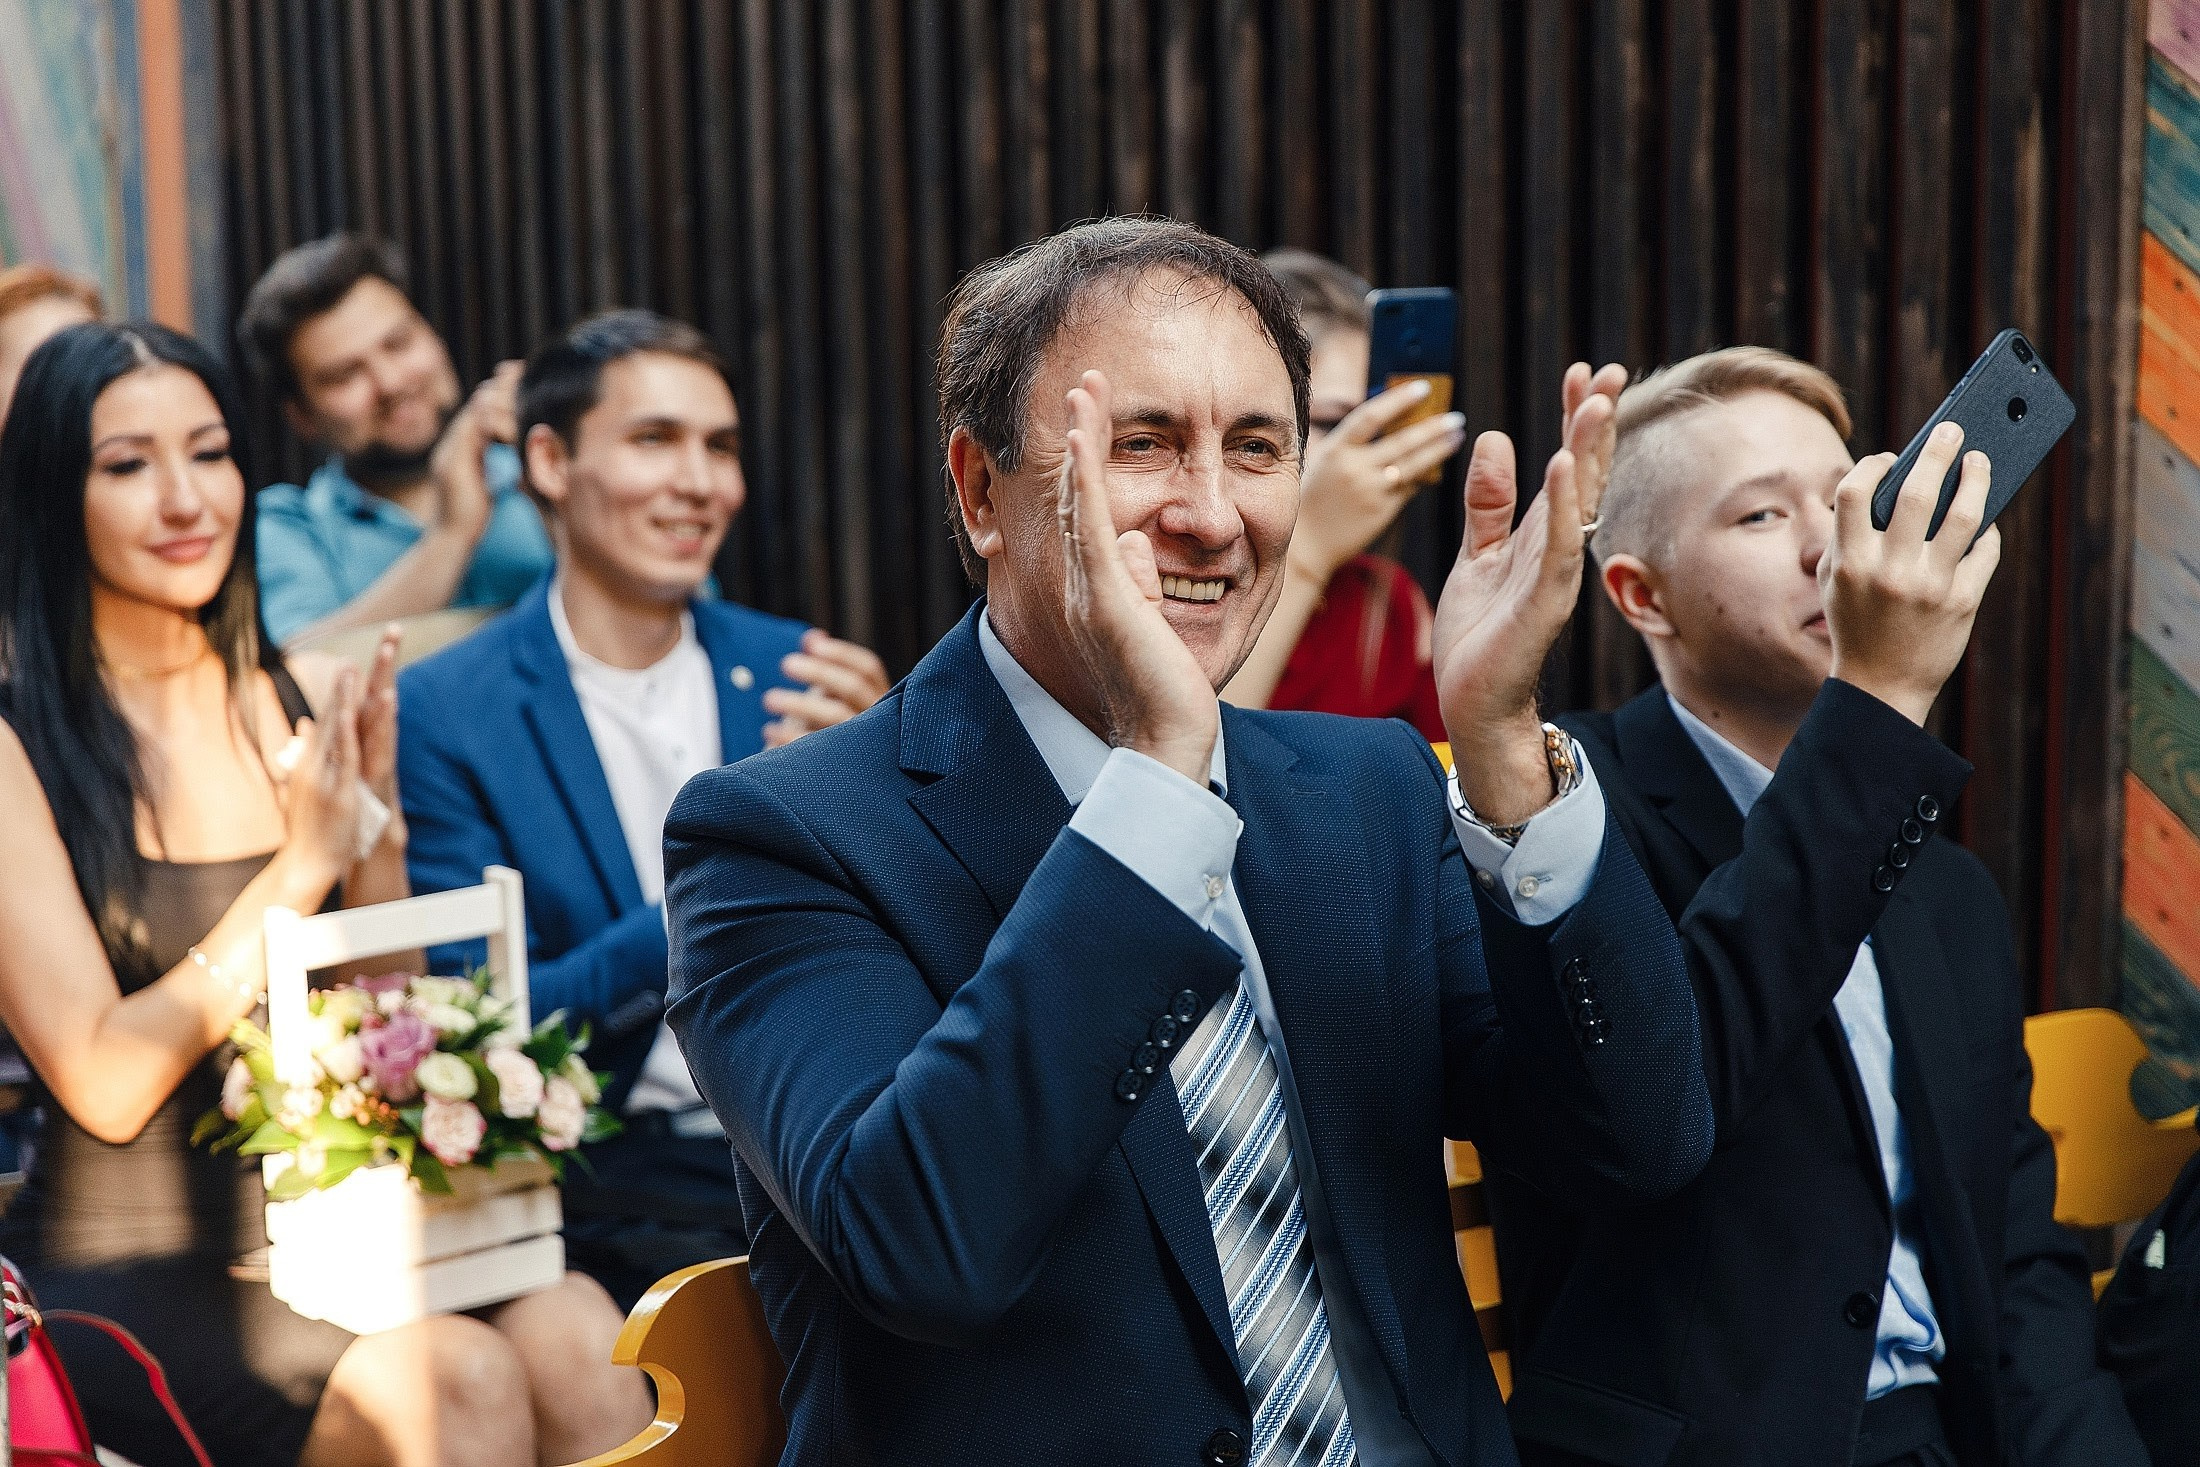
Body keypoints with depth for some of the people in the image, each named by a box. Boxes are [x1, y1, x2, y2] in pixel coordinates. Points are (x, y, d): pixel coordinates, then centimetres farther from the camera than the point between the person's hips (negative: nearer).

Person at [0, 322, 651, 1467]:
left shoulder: (300, 707, 9)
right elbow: (105, 1084, -11)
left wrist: (375, 821, -5)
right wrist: (299, 865, -14)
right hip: (127, 1264, -4)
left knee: (573, 1337, -25)